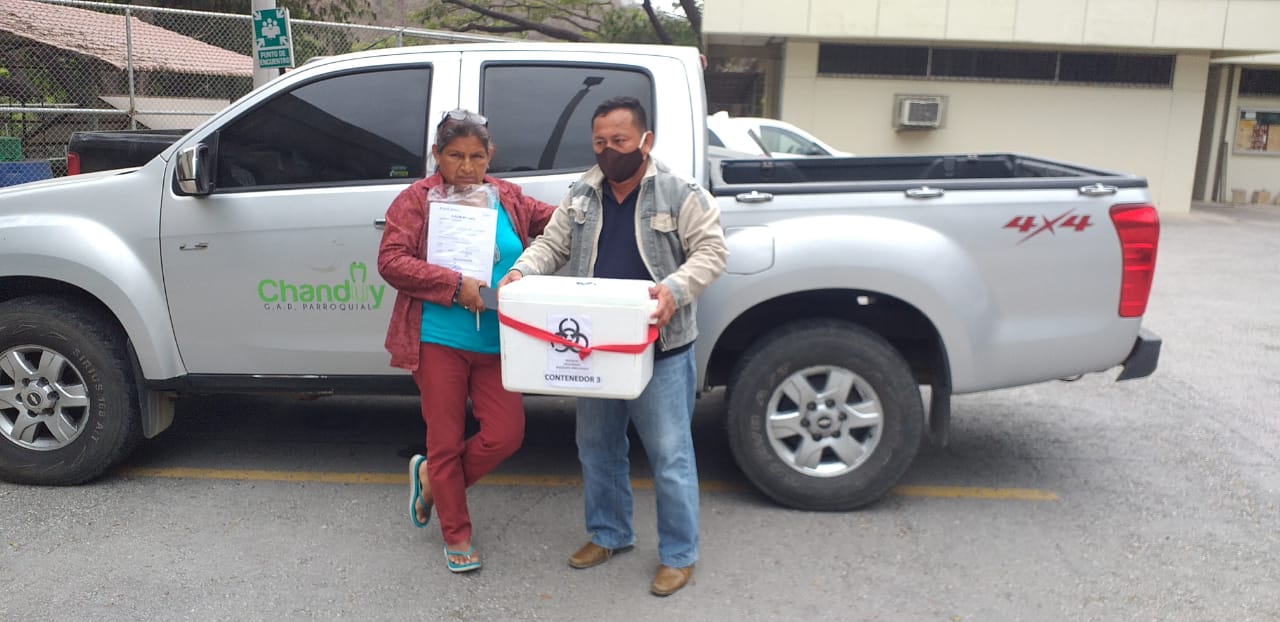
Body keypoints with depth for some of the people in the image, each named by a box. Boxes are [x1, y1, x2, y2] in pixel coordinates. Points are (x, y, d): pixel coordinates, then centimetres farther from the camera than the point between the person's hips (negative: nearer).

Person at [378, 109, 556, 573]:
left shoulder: (510, 199, 9)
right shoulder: (416, 200, -2)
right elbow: (391, 261, -10)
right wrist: (455, 284, -19)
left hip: (498, 343, 4)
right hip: (439, 342, -3)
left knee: (506, 435, 2)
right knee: (446, 439, 6)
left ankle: (432, 475, 30)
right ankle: (457, 537, 26)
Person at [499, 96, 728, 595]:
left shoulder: (681, 194, -6)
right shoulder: (581, 196, 9)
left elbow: (711, 251, -11)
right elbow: (551, 245, 11)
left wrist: (675, 289, -28)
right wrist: (522, 271, -9)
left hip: (660, 351, -5)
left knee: (669, 456, 2)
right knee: (597, 447, 18)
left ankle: (678, 555, 18)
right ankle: (608, 534, 37)